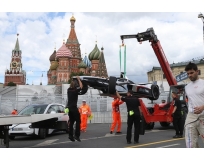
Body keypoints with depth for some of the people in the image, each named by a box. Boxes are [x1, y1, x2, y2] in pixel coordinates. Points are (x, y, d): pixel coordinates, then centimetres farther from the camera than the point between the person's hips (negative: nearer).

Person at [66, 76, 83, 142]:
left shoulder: (69, 89, 6)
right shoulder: (76, 90, -10)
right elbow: (81, 86, 8)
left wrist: (72, 81, 35)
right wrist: (78, 79, 16)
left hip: (69, 107, 7)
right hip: (74, 107, -7)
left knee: (71, 121, 12)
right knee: (78, 121, 1)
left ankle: (70, 135, 10)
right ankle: (77, 135, -7)